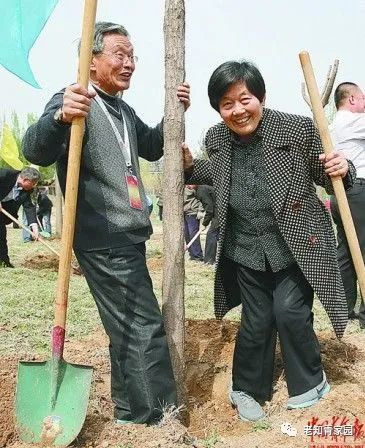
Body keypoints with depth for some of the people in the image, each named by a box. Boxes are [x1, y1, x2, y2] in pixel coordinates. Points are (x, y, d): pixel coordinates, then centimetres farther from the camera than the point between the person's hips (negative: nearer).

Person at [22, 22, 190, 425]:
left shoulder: (123, 111, 16)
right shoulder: (75, 102, -11)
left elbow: (151, 148, 29)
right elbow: (35, 152, -27)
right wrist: (60, 117, -48)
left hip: (127, 237, 10)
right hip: (104, 240, -10)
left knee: (129, 328, 17)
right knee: (145, 328, -8)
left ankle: (131, 415, 32)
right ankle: (160, 419, 7)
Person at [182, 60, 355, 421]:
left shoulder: (298, 128, -14)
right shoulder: (216, 139, -3)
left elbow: (323, 177, -3)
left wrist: (340, 170, -25)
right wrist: (190, 167, 0)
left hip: (296, 243, -3)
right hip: (246, 249, 3)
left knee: (290, 311, -8)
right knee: (256, 322, 10)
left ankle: (310, 382, 23)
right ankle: (247, 389, 35)